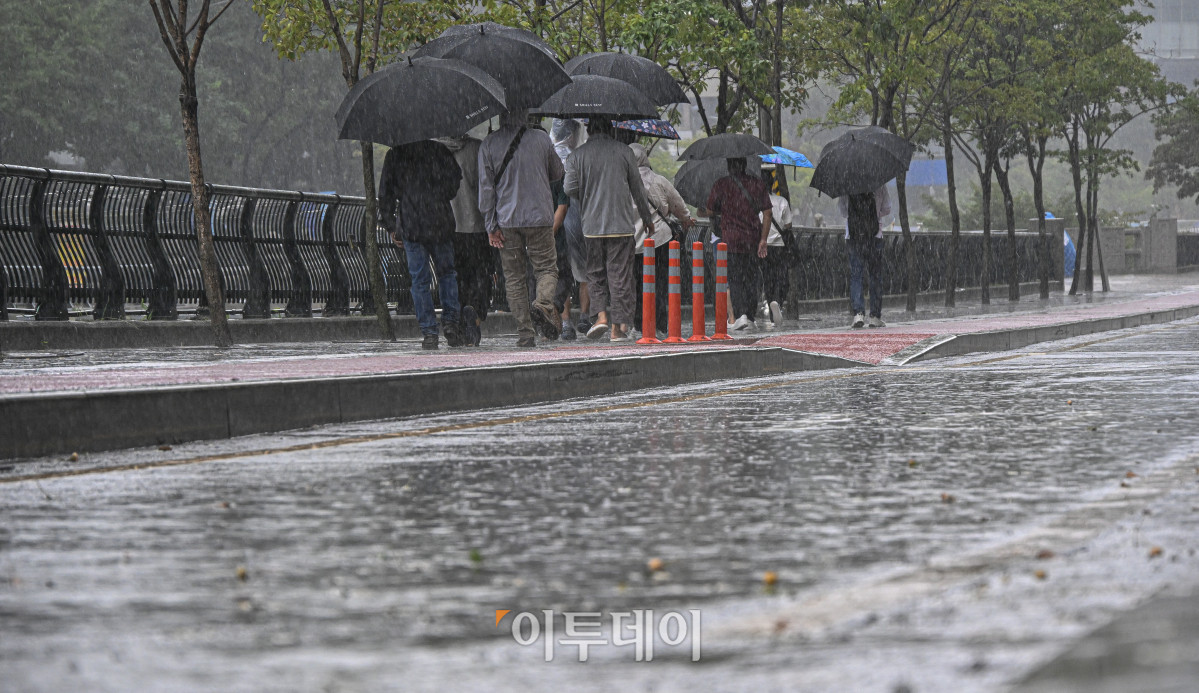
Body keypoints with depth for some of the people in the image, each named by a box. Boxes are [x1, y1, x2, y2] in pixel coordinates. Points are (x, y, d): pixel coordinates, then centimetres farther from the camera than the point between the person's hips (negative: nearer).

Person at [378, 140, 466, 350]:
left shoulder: (394, 155, 3)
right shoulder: (438, 150, 3)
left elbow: (385, 194, 3)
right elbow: (455, 181, 2)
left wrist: (391, 227, 9)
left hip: (410, 227, -1)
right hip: (440, 224, 1)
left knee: (419, 280, 3)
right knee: (446, 273, 16)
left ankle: (429, 332, -1)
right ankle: (451, 320, 1)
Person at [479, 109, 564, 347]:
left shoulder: (489, 144, -1)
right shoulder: (541, 138, -1)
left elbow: (485, 187, -2)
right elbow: (557, 173, 13)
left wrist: (491, 225, 1)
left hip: (506, 221, 1)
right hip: (539, 216, -1)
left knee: (514, 277, 6)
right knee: (547, 267, 10)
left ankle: (525, 332, 2)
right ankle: (544, 303, -20)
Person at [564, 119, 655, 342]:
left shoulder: (576, 156, 2)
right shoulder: (624, 152, 3)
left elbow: (570, 188, -7)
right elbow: (638, 188, 7)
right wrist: (646, 218, 18)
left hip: (592, 225, 0)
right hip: (621, 224, 0)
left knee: (595, 273, 13)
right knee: (620, 275, 3)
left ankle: (601, 315, -5)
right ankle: (619, 326, 3)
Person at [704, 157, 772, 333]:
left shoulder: (721, 185, -3)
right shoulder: (757, 183, 4)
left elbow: (710, 211, 3)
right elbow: (767, 213, 0)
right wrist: (763, 239, 1)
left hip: (731, 239, -3)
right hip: (753, 238, 3)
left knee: (735, 278, -1)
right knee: (751, 278, 13)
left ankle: (741, 315, -18)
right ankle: (752, 318, 16)